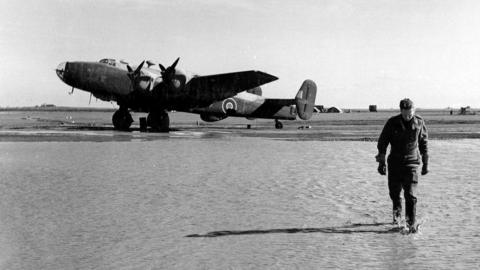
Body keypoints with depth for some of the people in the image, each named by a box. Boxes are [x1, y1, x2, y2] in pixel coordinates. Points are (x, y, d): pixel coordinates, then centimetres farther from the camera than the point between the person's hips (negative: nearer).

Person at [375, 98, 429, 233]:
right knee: (394, 192, 10)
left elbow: (424, 143, 7)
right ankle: (397, 212, 39)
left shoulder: (419, 122, -4)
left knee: (411, 194, -11)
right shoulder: (392, 123, -8)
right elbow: (382, 142, -1)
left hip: (411, 162, -1)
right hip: (394, 162, 1)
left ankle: (411, 223, -6)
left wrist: (426, 163, 8)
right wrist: (381, 162, -5)